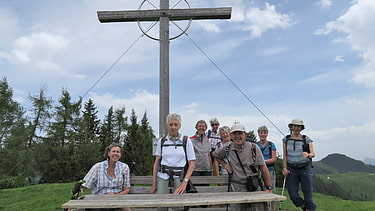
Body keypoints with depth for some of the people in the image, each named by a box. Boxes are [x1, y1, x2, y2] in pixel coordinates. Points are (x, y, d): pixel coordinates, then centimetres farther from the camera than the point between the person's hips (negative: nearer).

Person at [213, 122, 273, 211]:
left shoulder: (253, 147, -4)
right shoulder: (226, 148, 0)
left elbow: (263, 168, -1)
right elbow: (215, 155, 21)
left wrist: (269, 188, -1)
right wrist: (225, 165, 8)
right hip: (237, 187, 1)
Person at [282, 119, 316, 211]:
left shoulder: (307, 139, 2)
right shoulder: (286, 139, 7)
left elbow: (313, 154, -5)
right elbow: (285, 156, 8)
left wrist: (308, 155, -27)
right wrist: (285, 168, 0)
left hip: (305, 168, -1)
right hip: (292, 169, 2)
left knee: (307, 192, 0)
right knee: (292, 194, -2)